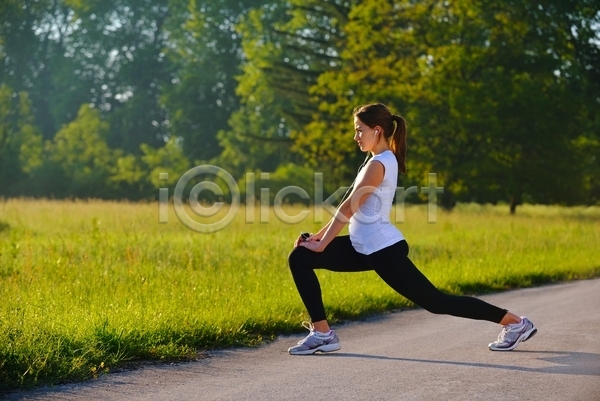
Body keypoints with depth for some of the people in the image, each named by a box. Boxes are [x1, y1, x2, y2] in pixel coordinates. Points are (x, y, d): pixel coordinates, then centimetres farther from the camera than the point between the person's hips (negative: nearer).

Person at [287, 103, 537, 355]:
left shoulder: (378, 164, -16)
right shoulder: (381, 160, 14)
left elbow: (348, 209, -17)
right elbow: (350, 209, 17)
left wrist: (321, 244, -12)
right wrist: (320, 235, 14)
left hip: (383, 250, -10)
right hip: (365, 248, 10)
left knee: (435, 302, -3)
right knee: (299, 258, 1)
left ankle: (515, 322, 8)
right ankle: (322, 333, 1)